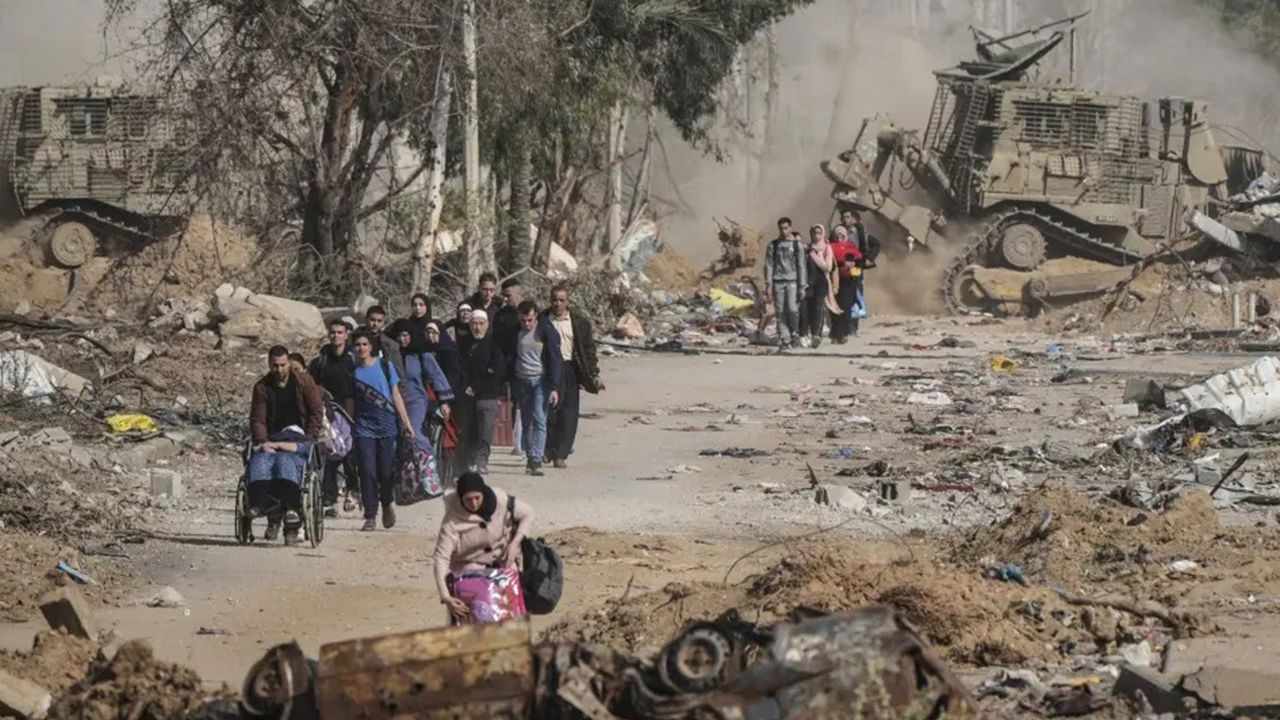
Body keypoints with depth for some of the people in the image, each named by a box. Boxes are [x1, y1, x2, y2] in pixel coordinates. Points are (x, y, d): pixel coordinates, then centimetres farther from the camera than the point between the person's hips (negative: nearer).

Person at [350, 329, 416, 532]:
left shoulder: (385, 366, 4)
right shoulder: (352, 371, 5)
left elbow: (396, 396, 7)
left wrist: (406, 423, 3)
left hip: (387, 426, 0)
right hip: (364, 429, 0)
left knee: (387, 471, -2)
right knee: (368, 472, -7)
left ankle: (386, 504, 26)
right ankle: (370, 516, -1)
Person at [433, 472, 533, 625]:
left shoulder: (501, 502, -17)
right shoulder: (452, 520, -23)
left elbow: (527, 514, 0)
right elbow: (441, 557, -26)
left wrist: (515, 543, -15)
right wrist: (445, 597, -35)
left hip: (502, 566, 2)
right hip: (468, 571, -2)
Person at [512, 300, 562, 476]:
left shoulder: (546, 331, -7)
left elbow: (555, 360, -8)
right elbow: (511, 357, 13)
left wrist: (554, 387, -14)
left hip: (541, 380, -4)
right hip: (522, 381, 4)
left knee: (539, 420, -14)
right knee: (526, 422, 7)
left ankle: (536, 460, -20)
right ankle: (529, 457, 17)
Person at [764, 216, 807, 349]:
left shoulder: (796, 245, 7)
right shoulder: (773, 245, 9)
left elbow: (801, 266, 7)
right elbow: (769, 265, 6)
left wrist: (802, 286, 2)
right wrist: (768, 284, -3)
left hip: (792, 281, -1)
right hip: (778, 282, 1)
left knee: (792, 309, -14)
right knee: (780, 312, -2)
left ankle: (794, 333, 8)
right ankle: (784, 339, 2)